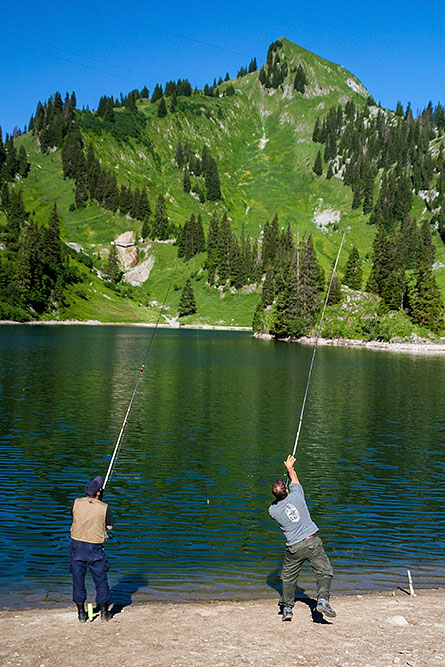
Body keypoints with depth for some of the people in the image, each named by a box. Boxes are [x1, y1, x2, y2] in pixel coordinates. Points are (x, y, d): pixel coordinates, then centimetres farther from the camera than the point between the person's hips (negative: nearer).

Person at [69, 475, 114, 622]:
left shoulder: (76, 503, -6)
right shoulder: (104, 508, -11)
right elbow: (109, 526, 1)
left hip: (77, 545, 2)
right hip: (95, 548, -2)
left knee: (78, 579, 13)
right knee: (101, 579, 11)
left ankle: (81, 613, 19)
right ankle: (104, 612, 19)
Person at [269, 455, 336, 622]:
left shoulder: (272, 510, -2)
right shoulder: (296, 495, -5)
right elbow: (294, 478, 17)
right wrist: (289, 467, 35)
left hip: (294, 548, 1)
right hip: (312, 542, -1)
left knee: (288, 578, 17)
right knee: (324, 571, 4)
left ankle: (287, 608, 19)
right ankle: (322, 599, -13)